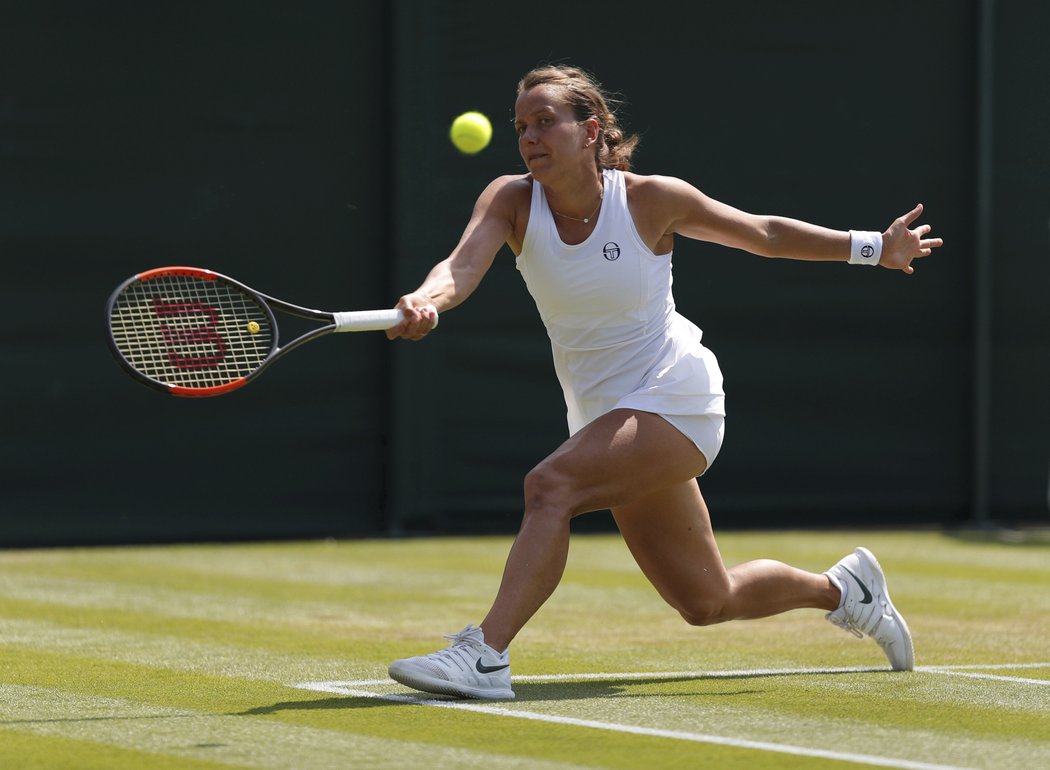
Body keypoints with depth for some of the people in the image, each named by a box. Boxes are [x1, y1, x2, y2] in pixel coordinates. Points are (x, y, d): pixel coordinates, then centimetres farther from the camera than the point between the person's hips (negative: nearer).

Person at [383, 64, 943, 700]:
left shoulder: (651, 200, -12)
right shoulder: (512, 201, -6)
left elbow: (763, 232, 2)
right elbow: (464, 265, -24)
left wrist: (873, 247, 2)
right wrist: (426, 302, -47)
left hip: (673, 398, -5)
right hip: (603, 414, 5)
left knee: (550, 485, -30)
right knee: (708, 602, 13)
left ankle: (486, 656, -32)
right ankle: (844, 588, 39)